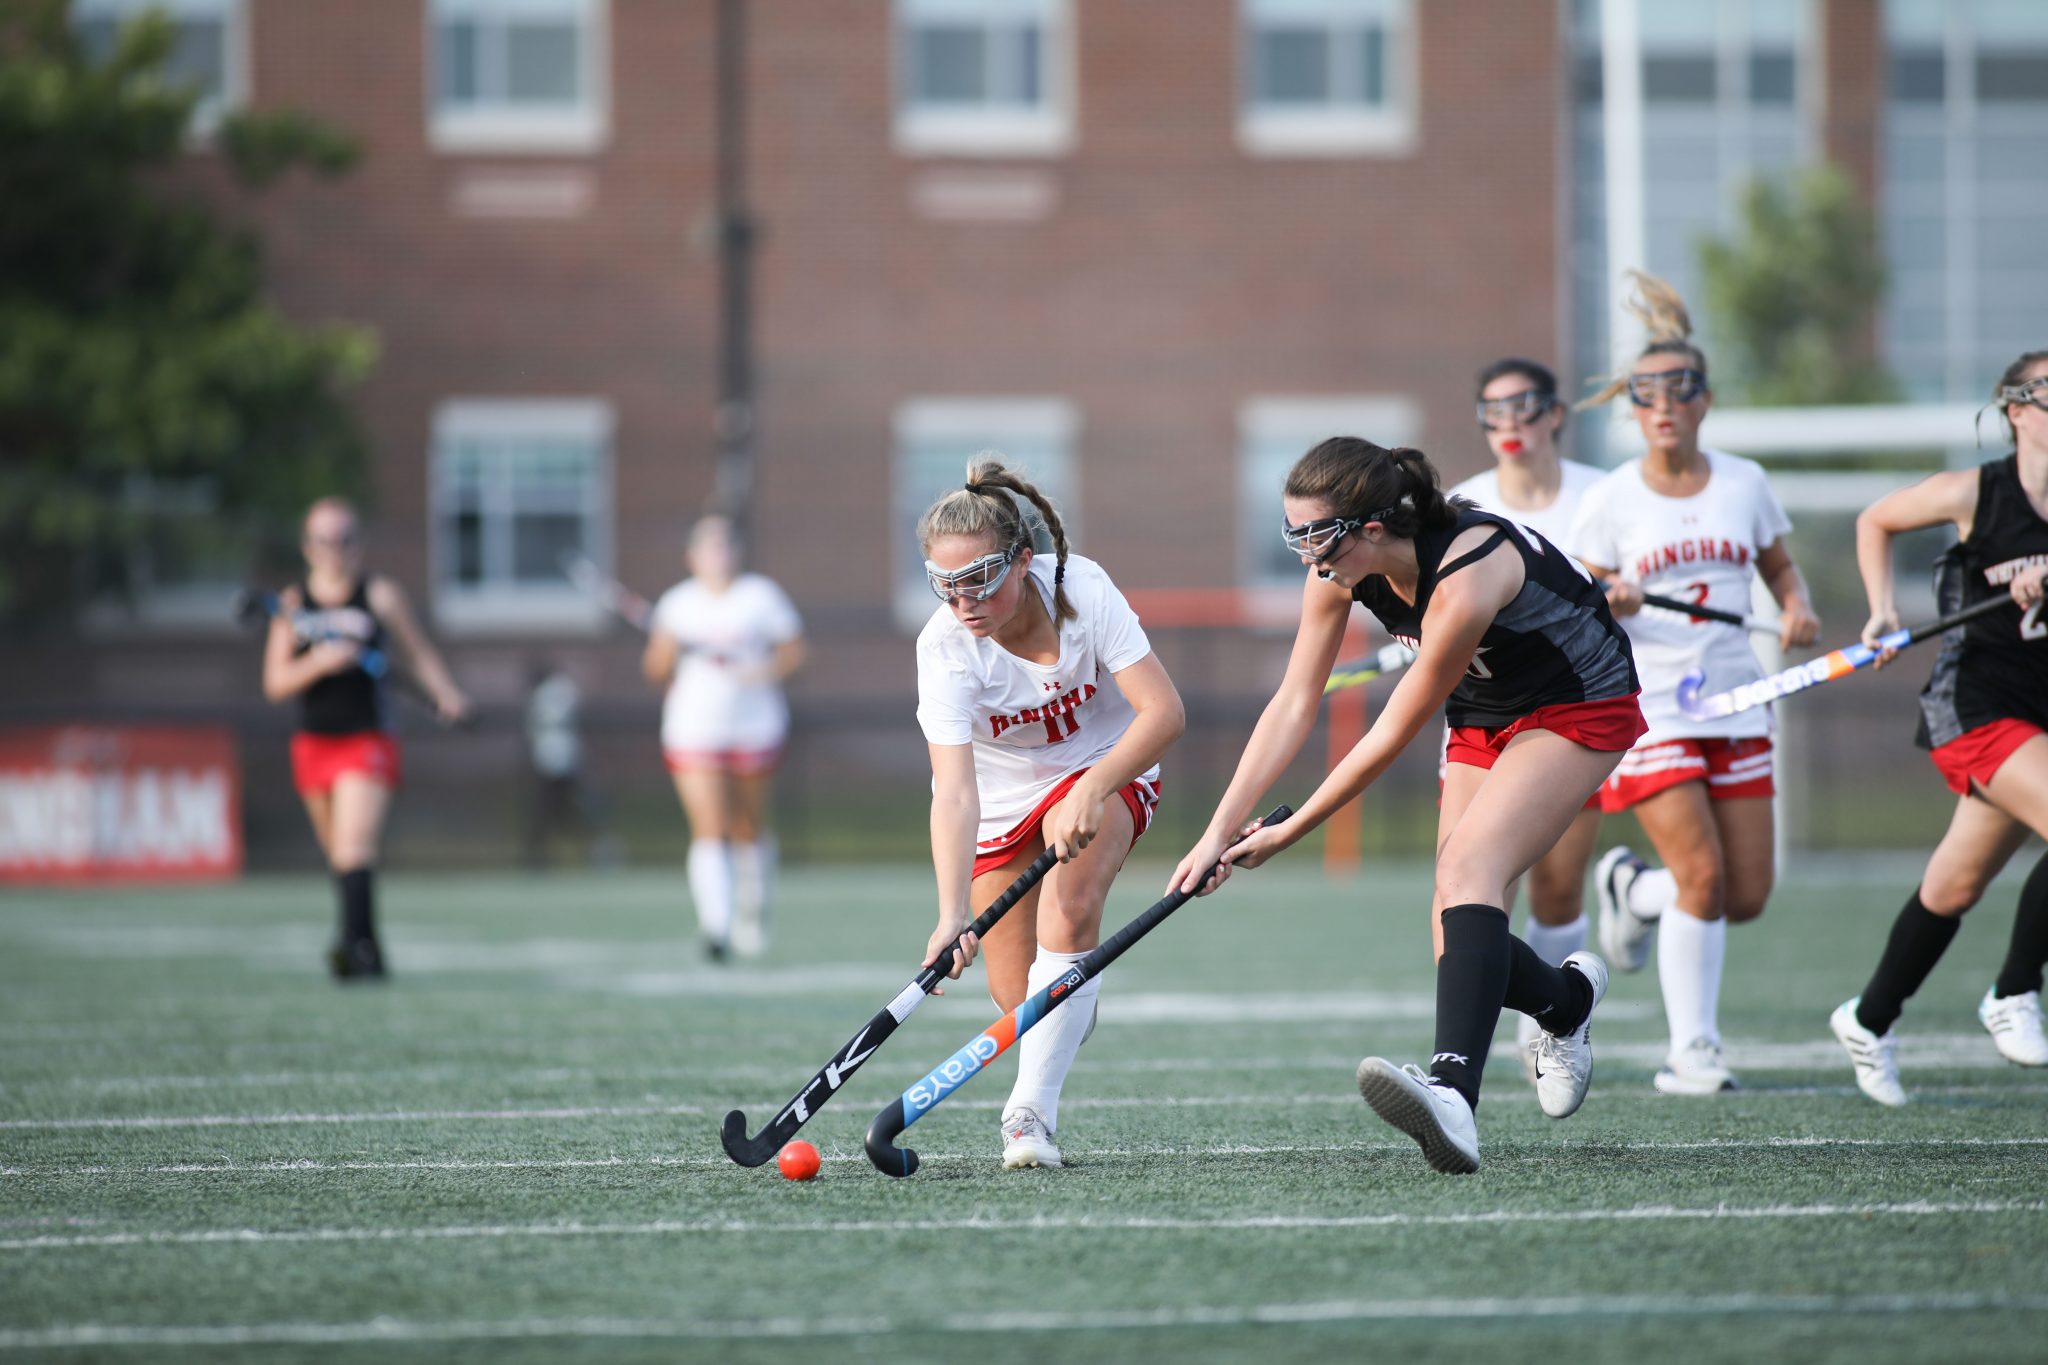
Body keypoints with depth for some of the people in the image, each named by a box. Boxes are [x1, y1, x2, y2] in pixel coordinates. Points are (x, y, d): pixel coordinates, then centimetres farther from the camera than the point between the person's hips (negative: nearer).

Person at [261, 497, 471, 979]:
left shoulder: (381, 596, 1)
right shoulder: (292, 604, 7)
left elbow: (420, 653, 9)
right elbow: (275, 683, 2)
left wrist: (446, 695, -9)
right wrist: (318, 664, -16)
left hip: (368, 741, -4)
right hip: (314, 743, 4)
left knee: (354, 849, -21)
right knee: (339, 856, 11)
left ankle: (354, 943, -34)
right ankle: (369, 953, 21)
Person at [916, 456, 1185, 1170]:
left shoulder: (1082, 589, -27)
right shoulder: (944, 649, -27)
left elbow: (1163, 710, -28)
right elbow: (954, 792, -35)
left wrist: (1089, 794, -40)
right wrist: (952, 915, -48)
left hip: (1107, 767, -1)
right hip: (1001, 800, 1)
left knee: (1068, 915, -29)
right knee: (1016, 995, -1)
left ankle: (1031, 1110, -28)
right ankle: (1072, 1013, 37)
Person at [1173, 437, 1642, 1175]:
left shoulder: (1465, 579, -35)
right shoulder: (1339, 569, -14)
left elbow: (1391, 737, -25)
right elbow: (1292, 706, -6)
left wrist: (1289, 832, -16)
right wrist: (1219, 831, -11)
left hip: (1580, 709, -7)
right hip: (1485, 718, 7)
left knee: (1469, 868, -30)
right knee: (1456, 936, -1)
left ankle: (1453, 1093, -48)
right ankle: (1569, 998, 34)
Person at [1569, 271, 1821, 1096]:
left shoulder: (1744, 484, 5)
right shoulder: (1611, 501, -3)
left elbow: (1780, 568, 17)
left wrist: (1797, 609, -4)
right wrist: (1606, 604, -21)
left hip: (1735, 704, 4)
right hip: (1646, 708, -4)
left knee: (1747, 896, 1)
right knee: (1702, 873, -17)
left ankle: (1633, 890, 33)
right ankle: (1691, 1051, -6)